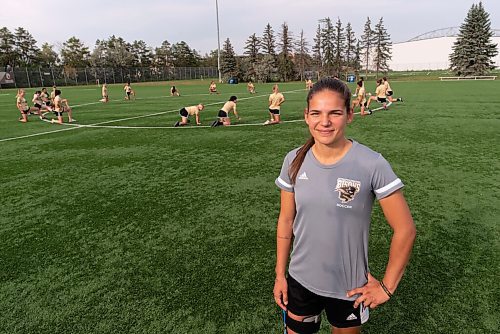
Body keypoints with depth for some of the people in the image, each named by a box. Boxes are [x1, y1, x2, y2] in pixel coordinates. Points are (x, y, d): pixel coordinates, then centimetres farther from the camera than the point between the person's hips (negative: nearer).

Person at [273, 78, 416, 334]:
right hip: (300, 281, 3)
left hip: (349, 287, -2)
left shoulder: (372, 165, -20)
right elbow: (286, 221, 0)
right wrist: (280, 274, 4)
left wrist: (387, 286, -7)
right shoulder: (294, 161, -9)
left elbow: (405, 230, -12)